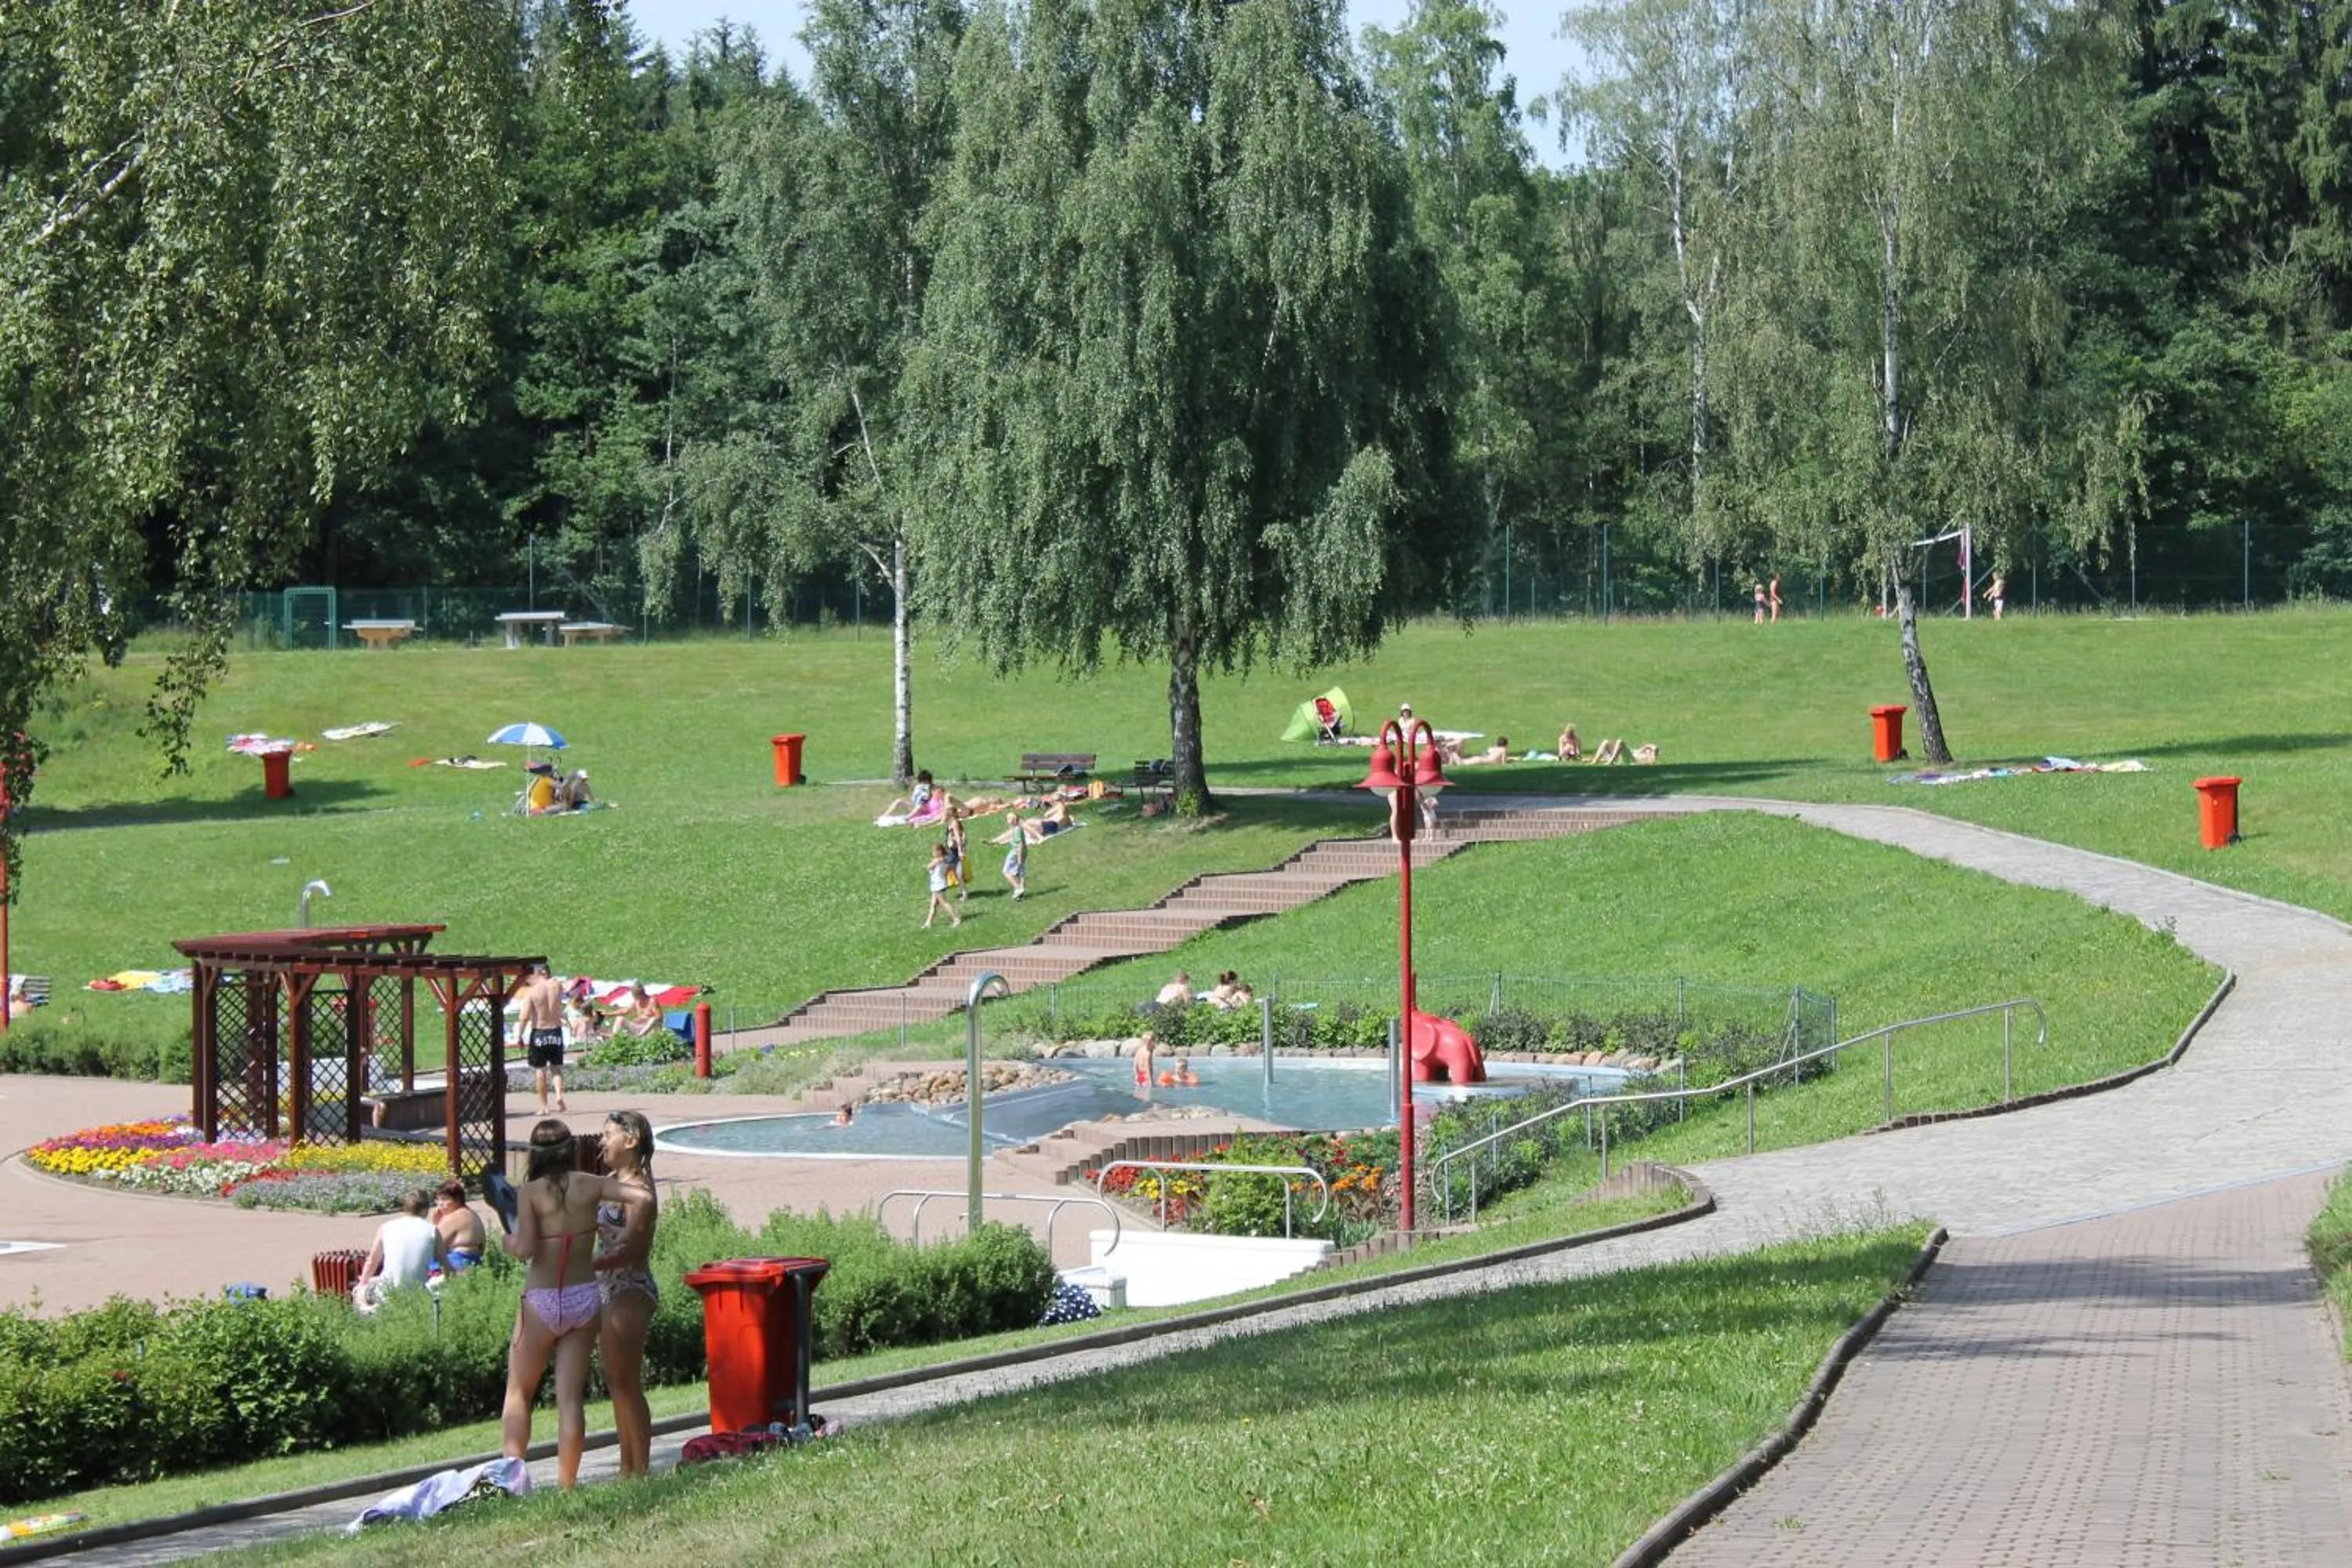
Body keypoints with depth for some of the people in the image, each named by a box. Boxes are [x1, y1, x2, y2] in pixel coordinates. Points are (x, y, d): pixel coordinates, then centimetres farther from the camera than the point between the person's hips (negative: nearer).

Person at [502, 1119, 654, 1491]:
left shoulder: (530, 1192, -9)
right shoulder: (590, 1186, -1)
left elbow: (525, 1248, -18)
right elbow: (642, 1197, -9)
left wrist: (510, 1243, 3)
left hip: (542, 1303, -3)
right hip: (584, 1299, 3)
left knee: (518, 1393, 12)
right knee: (571, 1396, 7)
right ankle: (567, 1483, 6)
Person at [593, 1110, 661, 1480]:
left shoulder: (639, 1191, -16)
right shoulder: (612, 1183, 12)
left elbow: (630, 1251, -22)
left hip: (630, 1291, -10)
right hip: (607, 1290, 10)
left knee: (627, 1383, -6)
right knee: (617, 1382, 13)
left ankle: (640, 1470, -2)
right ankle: (628, 1468, 20)